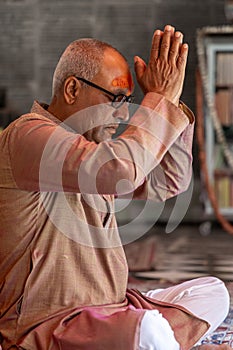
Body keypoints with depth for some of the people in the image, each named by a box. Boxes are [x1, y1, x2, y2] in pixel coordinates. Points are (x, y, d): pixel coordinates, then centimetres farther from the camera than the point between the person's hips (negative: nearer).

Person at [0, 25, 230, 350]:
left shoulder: (88, 139, 15)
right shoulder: (28, 135, -16)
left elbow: (169, 182, 16)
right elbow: (120, 171, -32)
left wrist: (168, 102, 5)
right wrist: (162, 99, -18)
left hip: (107, 309, 10)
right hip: (46, 323, -10)